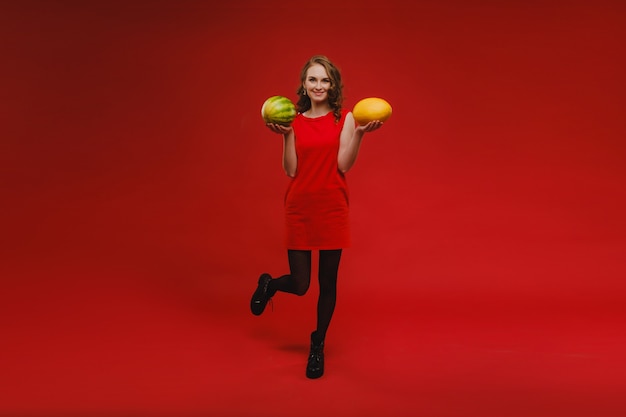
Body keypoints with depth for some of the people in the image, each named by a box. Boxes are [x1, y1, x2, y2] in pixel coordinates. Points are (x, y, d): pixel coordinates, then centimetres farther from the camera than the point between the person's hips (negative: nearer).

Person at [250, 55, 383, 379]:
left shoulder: (344, 118, 2)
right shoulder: (295, 121, 4)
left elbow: (344, 164, -8)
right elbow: (291, 170, -3)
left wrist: (359, 133, -18)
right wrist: (285, 136, -13)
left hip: (332, 209, 0)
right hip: (299, 209, 0)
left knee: (328, 283, 6)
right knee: (300, 285, 2)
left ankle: (317, 347, 26)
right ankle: (268, 284, 39)